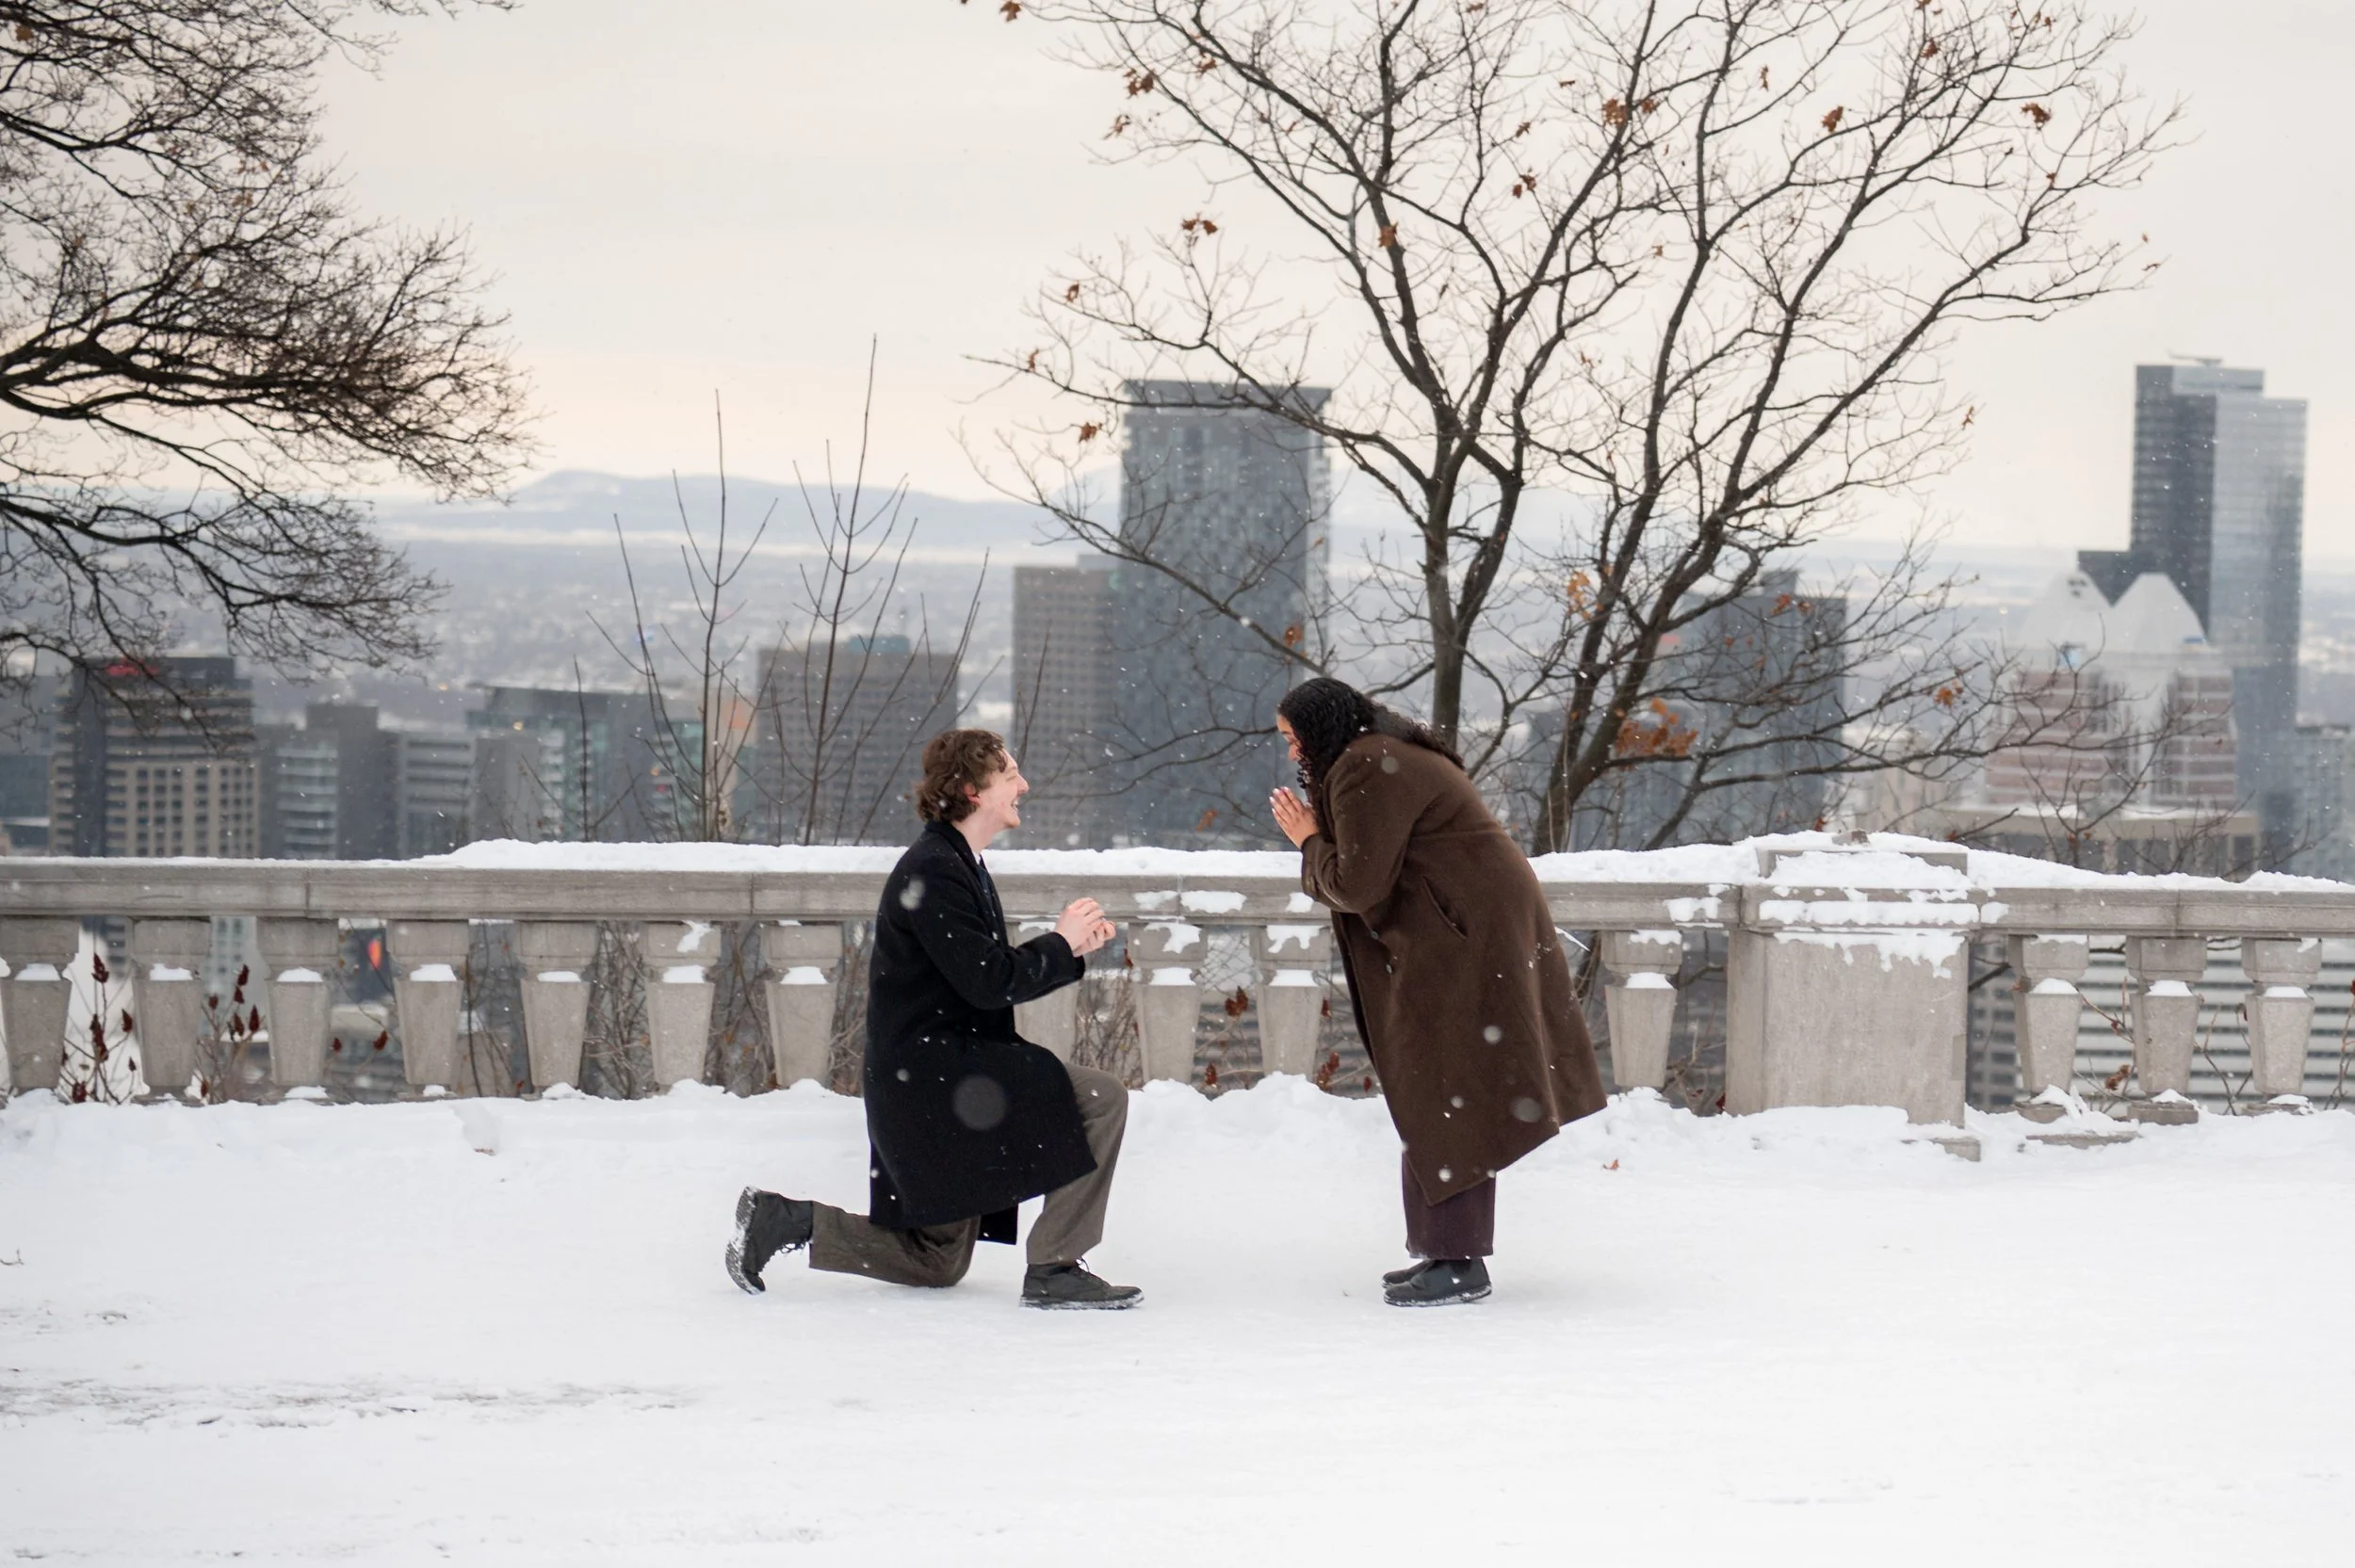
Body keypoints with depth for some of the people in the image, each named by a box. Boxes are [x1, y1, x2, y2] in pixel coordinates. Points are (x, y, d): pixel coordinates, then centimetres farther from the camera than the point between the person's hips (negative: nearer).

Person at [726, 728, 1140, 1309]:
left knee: (936, 1262, 17)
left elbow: (996, 980, 19)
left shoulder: (962, 867, 16)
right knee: (1102, 1098, -17)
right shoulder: (932, 872, -16)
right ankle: (1054, 1270, -14)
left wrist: (1072, 950, 7)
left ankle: (784, 1220, 14)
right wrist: (1060, 944, -7)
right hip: (932, 1071, -10)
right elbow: (988, 982, -21)